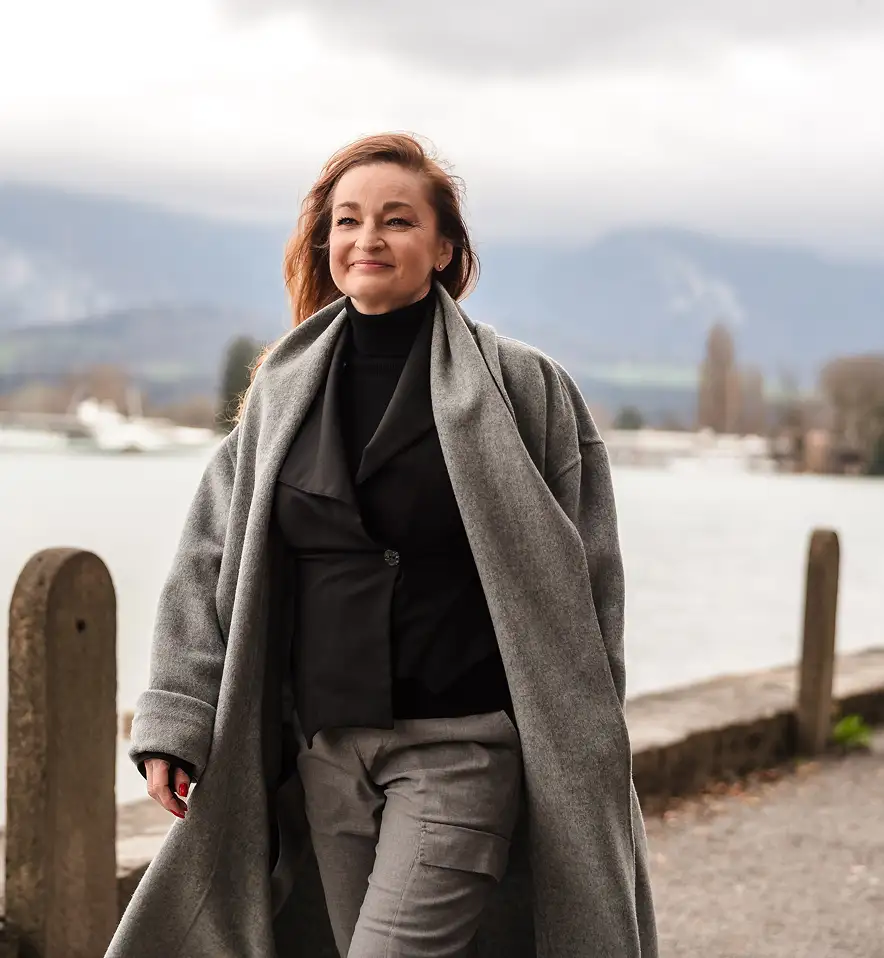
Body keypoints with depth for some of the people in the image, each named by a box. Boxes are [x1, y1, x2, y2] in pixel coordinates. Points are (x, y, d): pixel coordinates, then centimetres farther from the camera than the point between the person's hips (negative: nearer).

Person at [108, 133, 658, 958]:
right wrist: (174, 719, 1)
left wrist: (584, 754, -2)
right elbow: (211, 561, 9)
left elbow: (580, 580, -1)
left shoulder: (521, 385, -3)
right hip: (326, 746, 5)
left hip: (461, 744, -4)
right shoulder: (284, 389, 8)